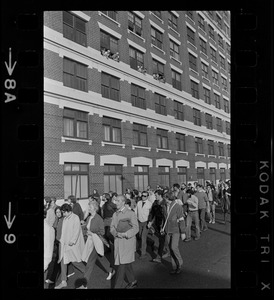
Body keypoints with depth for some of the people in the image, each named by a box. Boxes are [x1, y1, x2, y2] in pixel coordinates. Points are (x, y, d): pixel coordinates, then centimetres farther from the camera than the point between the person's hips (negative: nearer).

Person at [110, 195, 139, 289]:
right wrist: (116, 233, -12)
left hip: (128, 241, -6)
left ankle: (117, 286, -1)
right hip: (118, 242, 6)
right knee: (127, 264, 16)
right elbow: (112, 227, 9)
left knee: (122, 264, -8)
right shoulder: (115, 214, 11)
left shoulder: (131, 213, -8)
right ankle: (133, 282, 33)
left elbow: (135, 228, -11)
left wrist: (125, 234, -23)